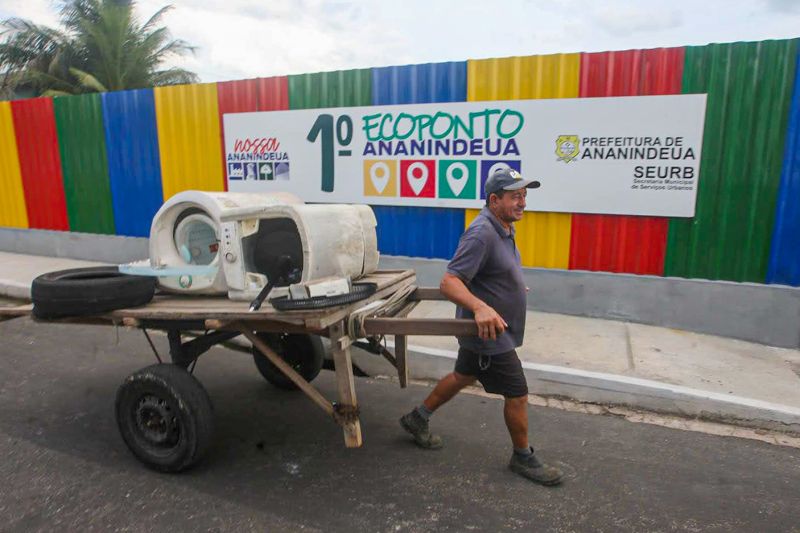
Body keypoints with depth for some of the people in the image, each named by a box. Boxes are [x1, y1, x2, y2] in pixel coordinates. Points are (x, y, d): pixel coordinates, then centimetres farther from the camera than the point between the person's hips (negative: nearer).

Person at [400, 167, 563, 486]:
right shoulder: (482, 234, -26)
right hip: (489, 331, -10)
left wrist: (514, 288, 36)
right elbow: (449, 282, -32)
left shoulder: (503, 228, 6)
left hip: (482, 331, 10)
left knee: (463, 376, 23)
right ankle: (523, 459, 25)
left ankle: (418, 419, 39)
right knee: (517, 395, 3)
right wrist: (480, 307, -47)